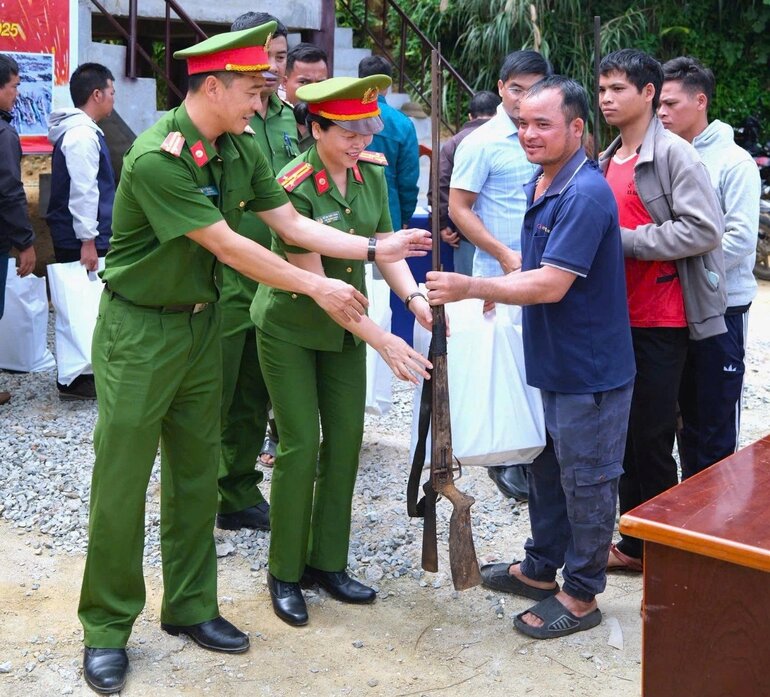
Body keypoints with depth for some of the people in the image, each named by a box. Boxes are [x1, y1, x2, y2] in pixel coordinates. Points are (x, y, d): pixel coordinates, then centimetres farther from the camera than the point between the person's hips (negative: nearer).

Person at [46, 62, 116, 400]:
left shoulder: (79, 131, 15)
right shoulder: (82, 135, -17)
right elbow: (82, 191, -22)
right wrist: (87, 241, -23)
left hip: (75, 237, 10)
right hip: (80, 239, -10)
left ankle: (80, 370, 23)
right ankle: (74, 380, 2)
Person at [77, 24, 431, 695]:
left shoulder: (241, 149, 1)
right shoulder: (157, 156, -24)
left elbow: (292, 224, 6)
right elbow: (226, 246, -23)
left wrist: (376, 248, -1)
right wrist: (318, 288, -16)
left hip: (202, 322, 8)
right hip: (139, 329, -7)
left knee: (196, 472, 13)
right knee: (122, 480, 0)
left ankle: (189, 607, 26)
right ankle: (107, 629, 14)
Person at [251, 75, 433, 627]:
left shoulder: (372, 176, -5)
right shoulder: (295, 186, -24)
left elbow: (385, 249, -1)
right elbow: (314, 281, -26)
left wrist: (415, 297, -22)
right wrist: (382, 340, -30)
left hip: (344, 324, 6)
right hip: (290, 327, -6)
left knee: (346, 437, 6)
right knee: (301, 443, -5)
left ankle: (327, 562, 20)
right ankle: (284, 573, 10)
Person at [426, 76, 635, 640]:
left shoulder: (585, 195, -23)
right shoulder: (540, 184, 8)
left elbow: (551, 285, -28)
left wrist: (472, 287, -25)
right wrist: (502, 286, 5)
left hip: (590, 368, -10)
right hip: (551, 360, 10)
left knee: (586, 481, 4)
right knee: (548, 469, 21)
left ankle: (581, 596, 18)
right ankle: (541, 568, 38)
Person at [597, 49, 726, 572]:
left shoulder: (674, 154, -10)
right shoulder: (607, 161, 14)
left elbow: (704, 230, -19)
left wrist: (624, 240, -18)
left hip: (661, 319, -8)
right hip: (619, 314, 8)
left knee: (652, 436, -1)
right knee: (625, 432, 13)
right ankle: (635, 544, 25)